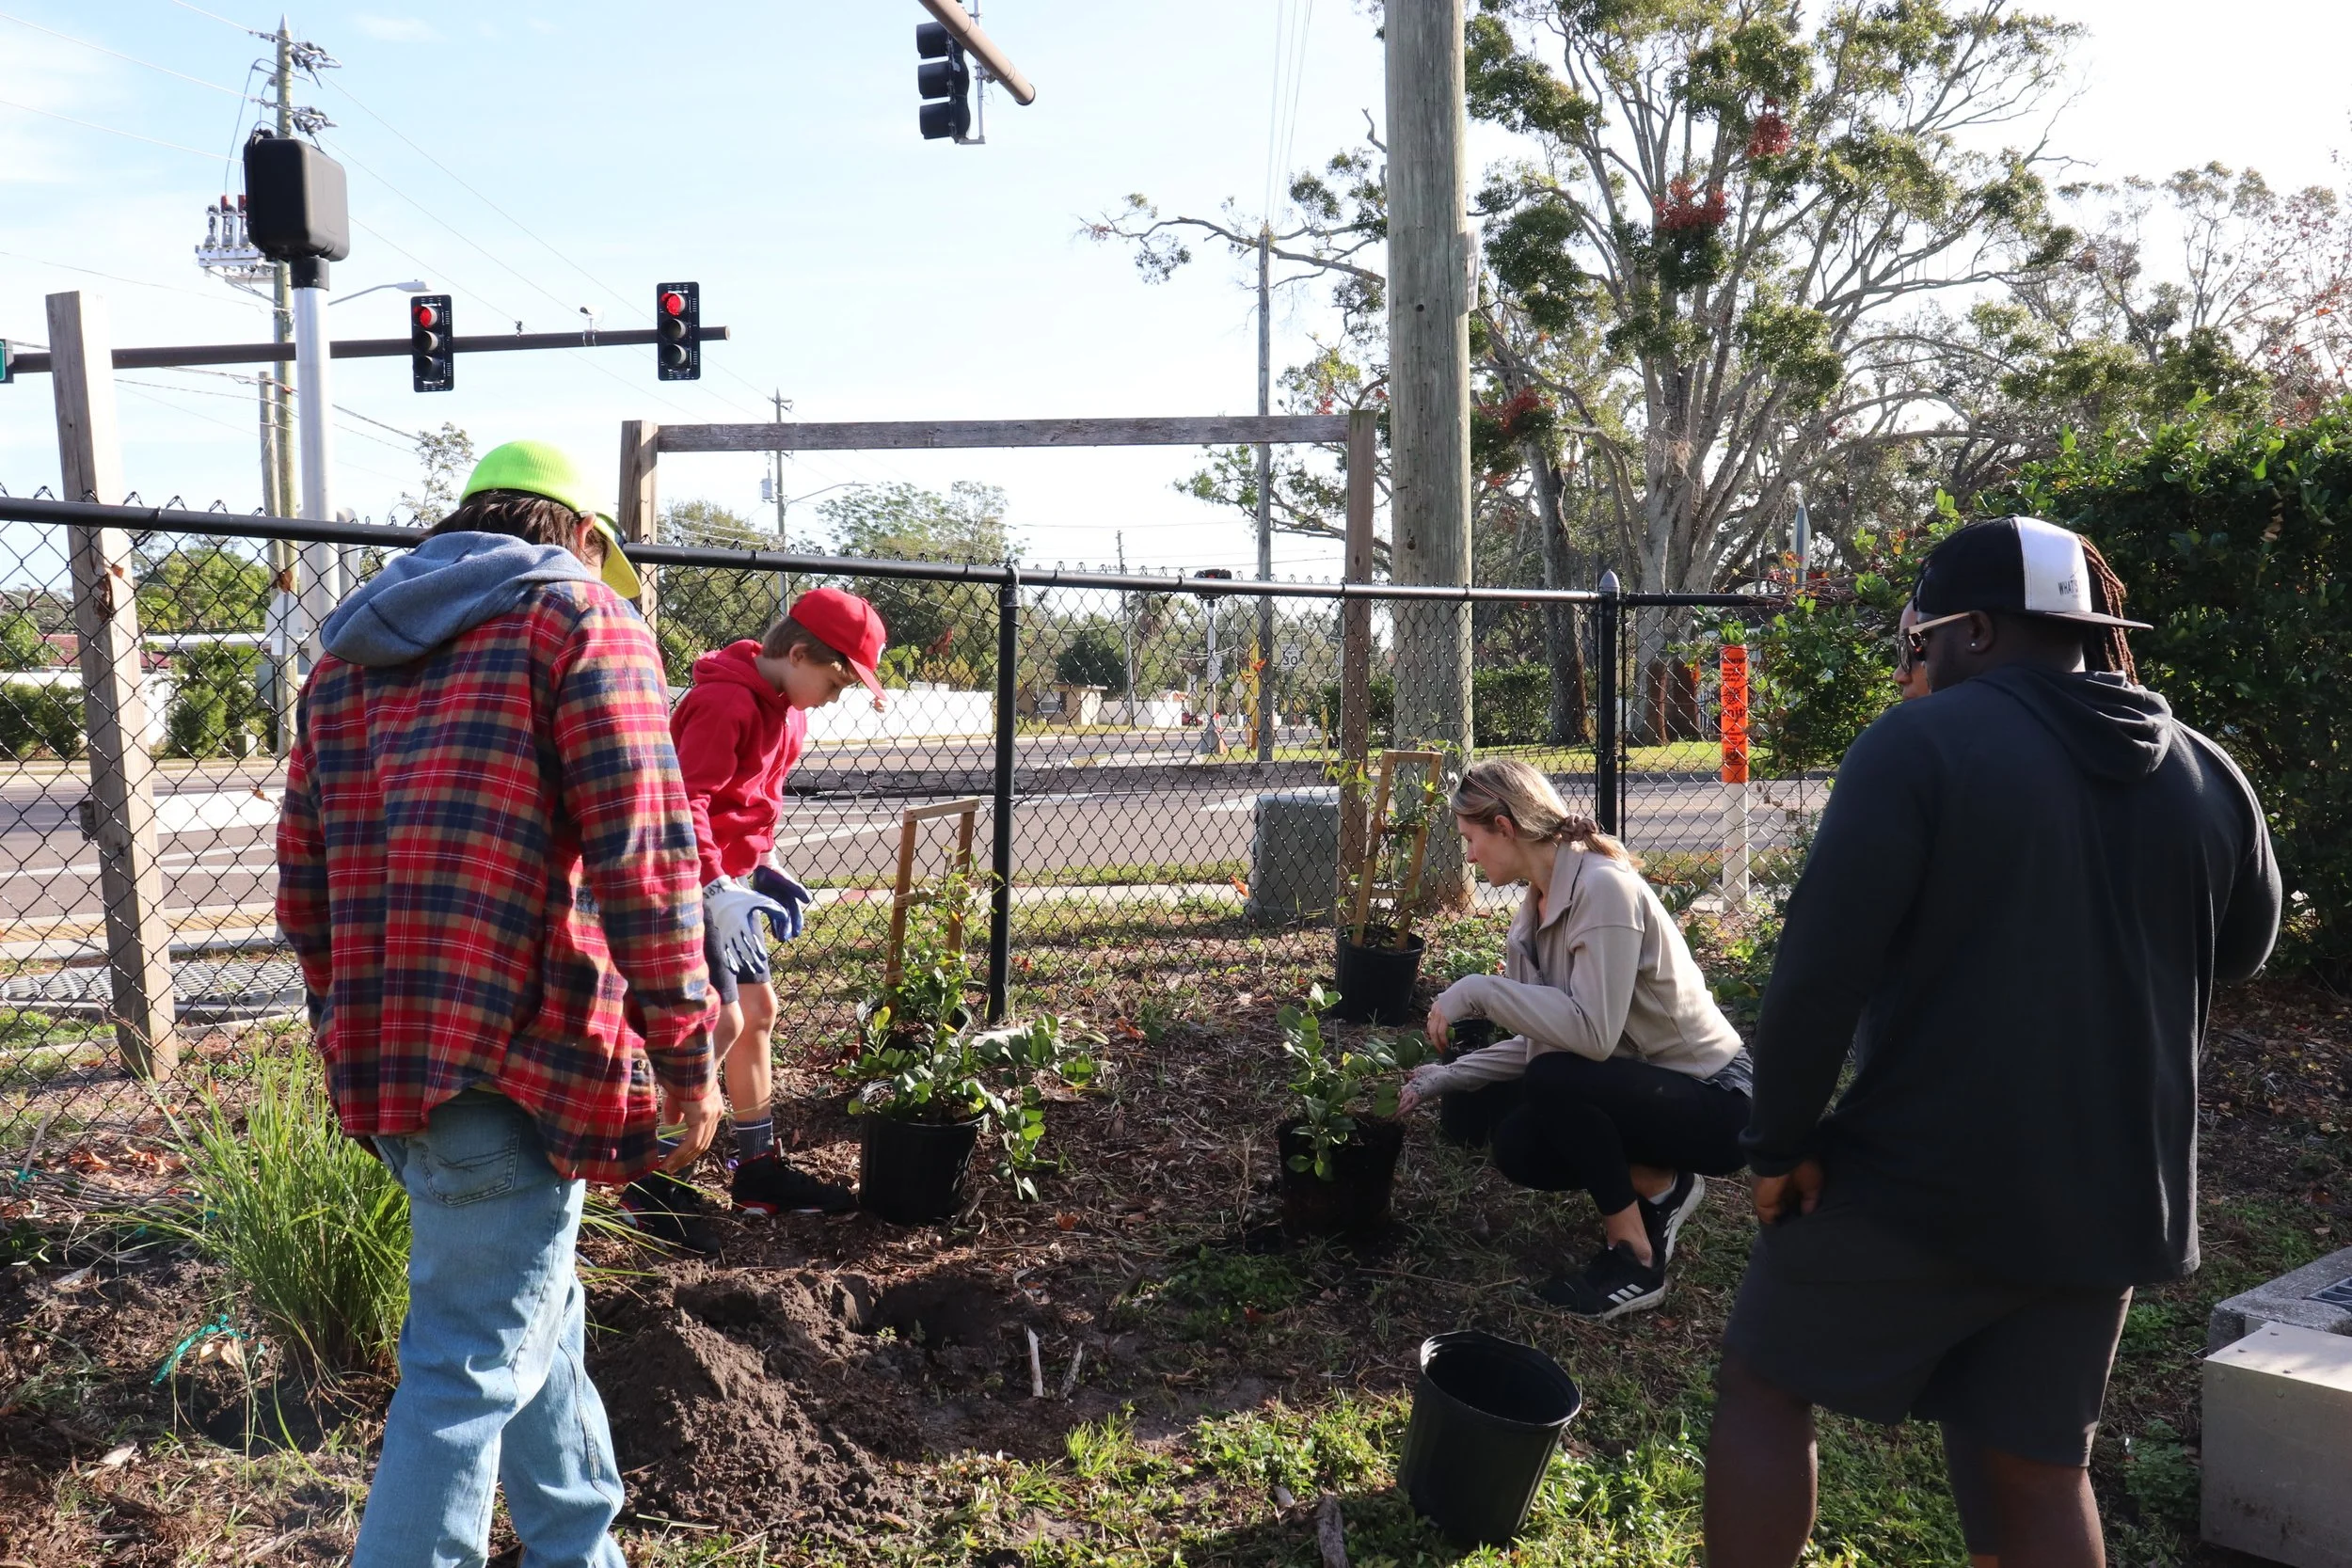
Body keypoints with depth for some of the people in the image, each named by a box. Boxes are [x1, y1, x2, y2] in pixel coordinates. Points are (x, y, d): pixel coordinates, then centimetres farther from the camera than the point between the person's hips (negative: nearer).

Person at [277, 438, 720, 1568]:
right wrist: (684, 1052, -10)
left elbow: (305, 883, 17)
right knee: (474, 1366, 1)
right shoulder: (579, 615, -4)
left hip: (382, 1063, 8)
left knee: (529, 1310, 23)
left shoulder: (351, 650, 18)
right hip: (515, 1055, -8)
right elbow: (642, 851, -15)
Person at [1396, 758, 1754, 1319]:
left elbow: (1592, 1032, -33)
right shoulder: (1541, 902, 3)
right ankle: (1657, 1185, 13)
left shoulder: (1603, 887, -24)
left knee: (1554, 1081, -31)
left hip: (1714, 1103, -9)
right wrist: (1443, 1079, 5)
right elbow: (1538, 1042, 6)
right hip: (1634, 1085, 9)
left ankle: (1636, 1259, -13)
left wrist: (1476, 990, -27)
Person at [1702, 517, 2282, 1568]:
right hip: (2110, 1197, 6)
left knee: (1764, 1387, 13)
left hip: (1920, 1177, -5)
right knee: (2040, 1466, 17)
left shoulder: (1922, 743, -13)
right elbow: (2241, 951, 22)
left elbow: (1823, 963, -20)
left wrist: (1781, 1140, -11)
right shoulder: (2208, 777, 6)